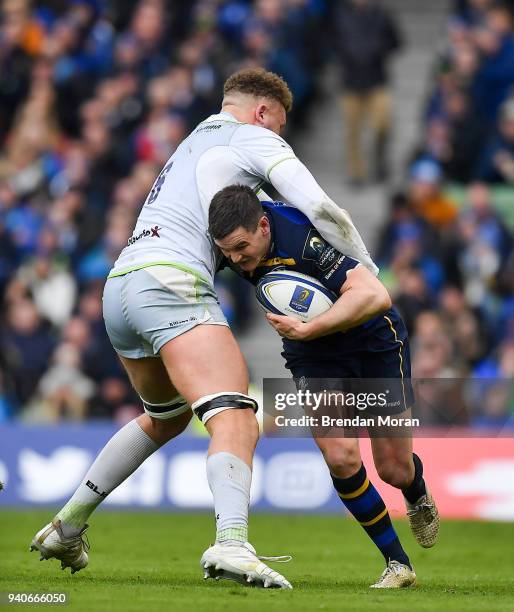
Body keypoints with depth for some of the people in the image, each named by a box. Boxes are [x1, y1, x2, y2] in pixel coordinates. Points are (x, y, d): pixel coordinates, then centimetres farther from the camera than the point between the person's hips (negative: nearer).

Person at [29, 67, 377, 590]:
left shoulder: (193, 143, 32)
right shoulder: (255, 139, 8)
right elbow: (319, 208, -3)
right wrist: (369, 271, 7)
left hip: (118, 286, 9)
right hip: (171, 283, -9)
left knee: (166, 418, 30)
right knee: (236, 423, -20)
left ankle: (67, 527, 31)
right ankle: (231, 543, -45)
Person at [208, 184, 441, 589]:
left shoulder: (303, 238, -36)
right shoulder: (232, 239, -17)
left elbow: (376, 296, -42)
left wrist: (307, 329, -44)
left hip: (375, 343, -4)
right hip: (313, 358, 4)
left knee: (394, 469, 4)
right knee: (340, 457, -17)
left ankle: (419, 498, 44)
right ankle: (398, 564, 0)